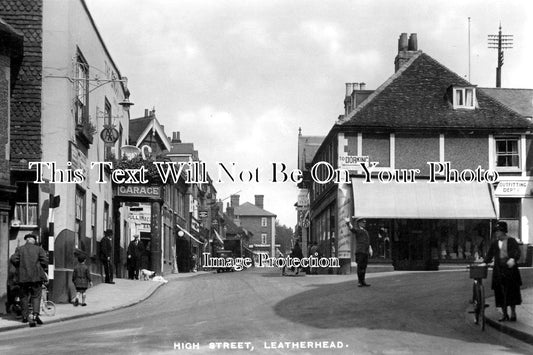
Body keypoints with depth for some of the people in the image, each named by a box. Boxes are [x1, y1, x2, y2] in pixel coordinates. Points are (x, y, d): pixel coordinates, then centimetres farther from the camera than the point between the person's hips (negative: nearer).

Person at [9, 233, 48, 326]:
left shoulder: (19, 249, 7)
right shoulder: (39, 249, 3)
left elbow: (13, 259, -5)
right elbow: (44, 260, -6)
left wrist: (19, 267, 9)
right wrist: (41, 269, 11)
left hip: (23, 276, 1)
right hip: (36, 276, -1)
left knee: (24, 296, 13)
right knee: (36, 296, 0)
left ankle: (25, 316, 16)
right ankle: (35, 315, -19)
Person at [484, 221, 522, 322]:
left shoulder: (511, 241, 0)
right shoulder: (494, 244, 11)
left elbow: (517, 252, -13)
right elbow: (489, 256, 13)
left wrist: (513, 259, -32)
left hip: (511, 269, -3)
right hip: (499, 271, 3)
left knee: (512, 292, -1)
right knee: (500, 293, 1)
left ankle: (513, 314, 11)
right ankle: (504, 314, 11)